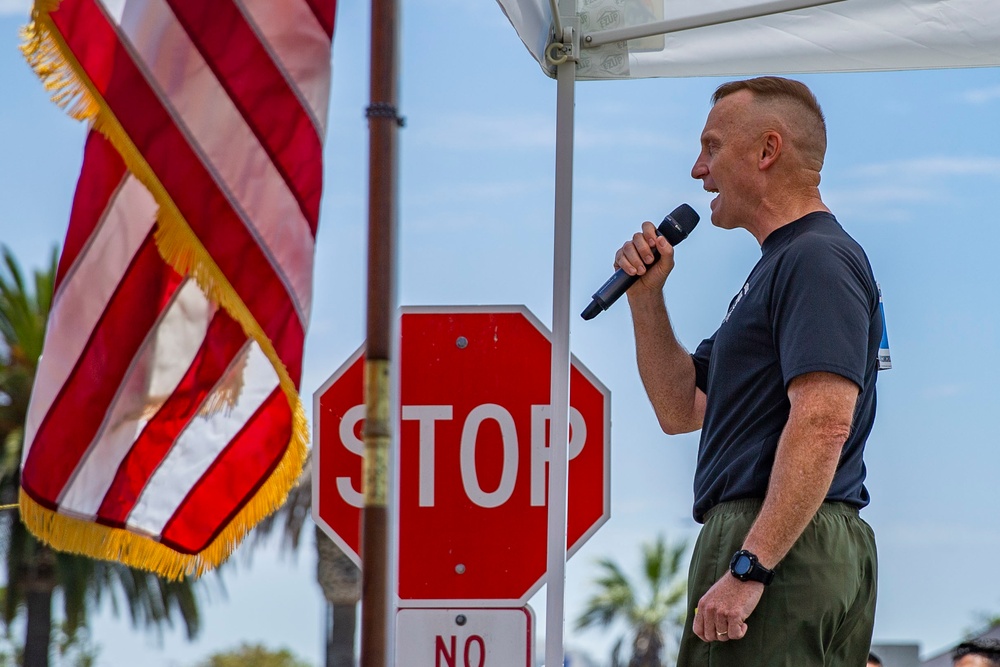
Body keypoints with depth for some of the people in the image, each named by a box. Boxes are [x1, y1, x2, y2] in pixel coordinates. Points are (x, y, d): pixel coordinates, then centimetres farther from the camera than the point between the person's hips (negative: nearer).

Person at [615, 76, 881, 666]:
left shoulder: (817, 260, -9)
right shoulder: (779, 267, 25)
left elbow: (823, 423, -22)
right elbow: (680, 408, 27)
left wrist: (749, 567, -27)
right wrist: (646, 294, 14)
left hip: (782, 550, -10)